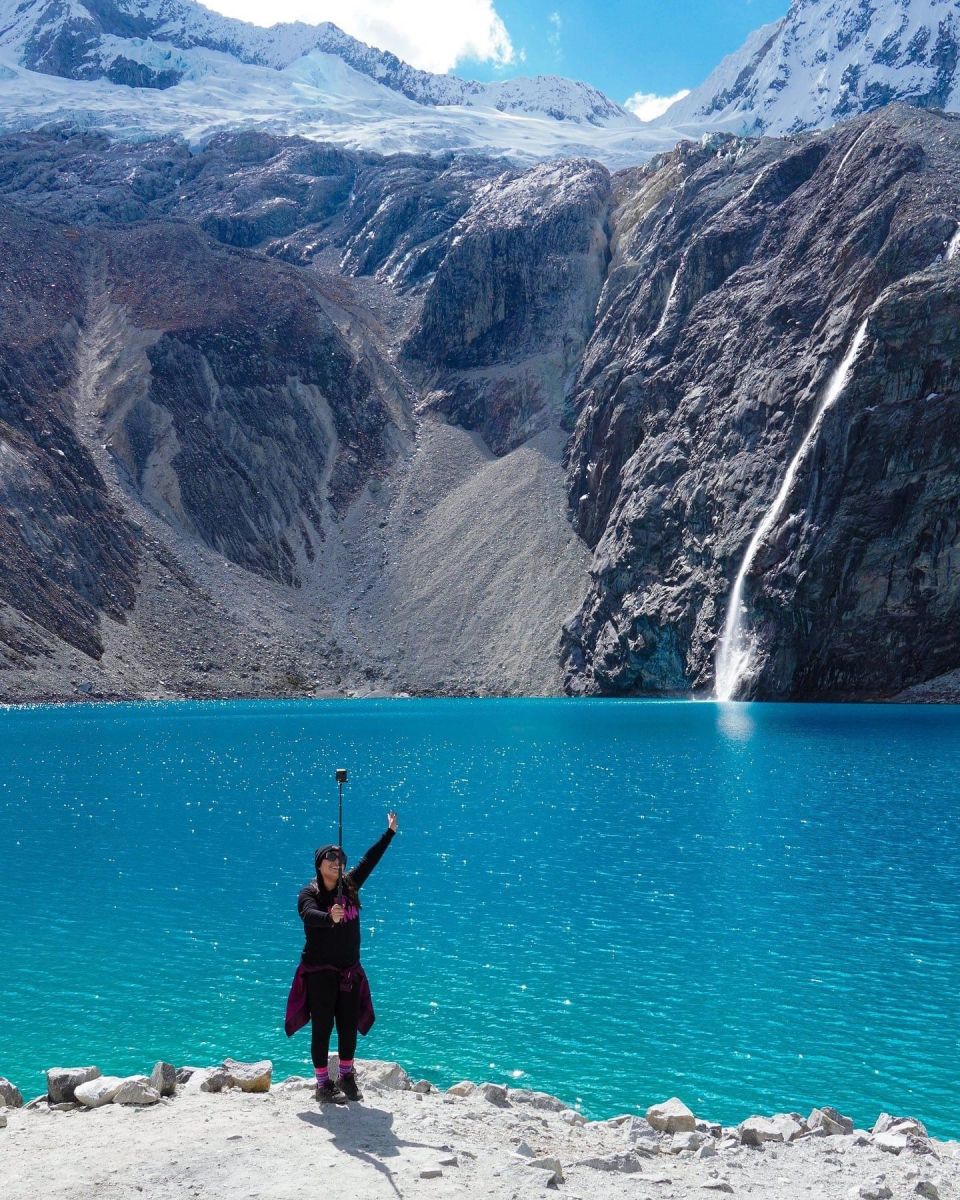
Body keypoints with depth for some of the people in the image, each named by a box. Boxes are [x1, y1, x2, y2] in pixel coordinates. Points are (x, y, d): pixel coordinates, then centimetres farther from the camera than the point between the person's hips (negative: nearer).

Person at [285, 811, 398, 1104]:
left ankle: (347, 1078, 23)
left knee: (349, 1027, 10)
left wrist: (390, 832, 14)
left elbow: (370, 859, 12)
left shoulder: (350, 886, 5)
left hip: (350, 971, 5)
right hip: (320, 971, -5)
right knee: (322, 1028, -2)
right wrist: (330, 918, -52)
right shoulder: (309, 894, -11)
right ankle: (323, 1085, 5)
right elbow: (310, 916, -31)